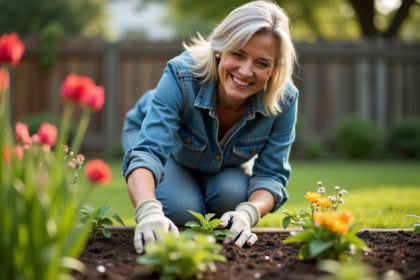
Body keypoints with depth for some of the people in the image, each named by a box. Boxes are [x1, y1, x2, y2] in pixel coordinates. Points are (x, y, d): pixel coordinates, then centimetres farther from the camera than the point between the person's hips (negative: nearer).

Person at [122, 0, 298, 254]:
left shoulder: (284, 100, -32)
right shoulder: (182, 75, -42)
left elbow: (271, 175, -25)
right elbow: (147, 152, -51)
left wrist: (248, 213, -48)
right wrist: (148, 212, -72)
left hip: (225, 167, 2)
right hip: (171, 148, -2)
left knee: (230, 196, -28)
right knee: (182, 210, -27)